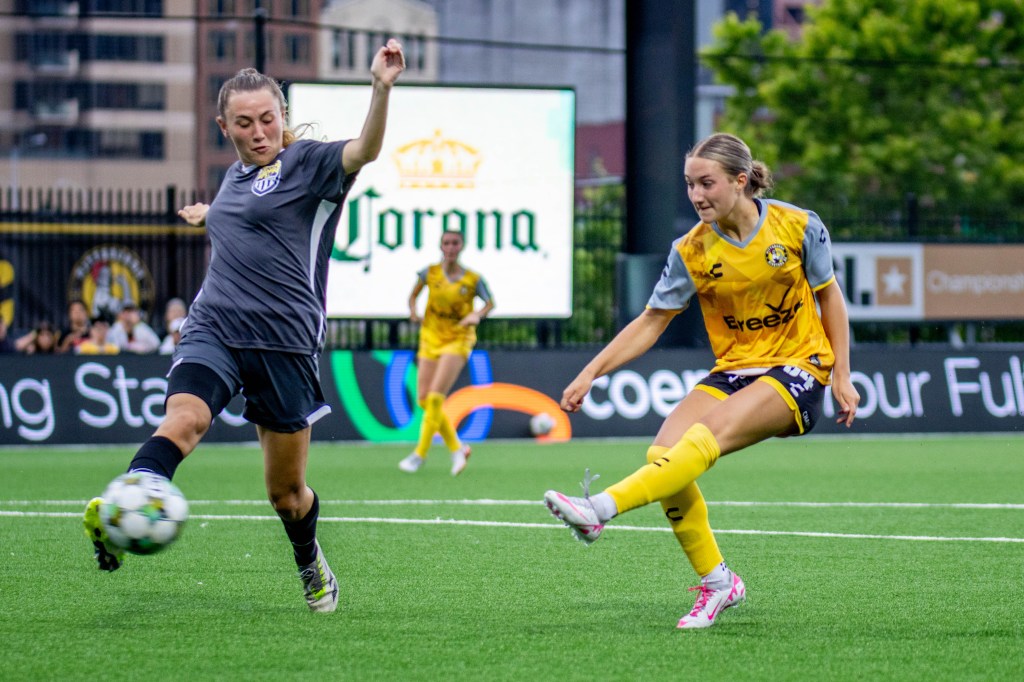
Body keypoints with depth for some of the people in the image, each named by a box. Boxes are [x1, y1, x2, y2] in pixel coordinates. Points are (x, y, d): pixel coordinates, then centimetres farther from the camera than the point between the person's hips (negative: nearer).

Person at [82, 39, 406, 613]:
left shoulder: (306, 163, -3)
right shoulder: (236, 175, 17)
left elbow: (364, 151, -25)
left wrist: (382, 89, -43)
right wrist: (210, 215, 62)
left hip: (285, 342, -4)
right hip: (214, 329, 4)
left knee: (286, 490, 7)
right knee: (185, 417, -28)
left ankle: (313, 568, 36)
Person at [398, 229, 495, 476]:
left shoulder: (473, 279, -7)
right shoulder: (430, 273, -1)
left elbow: (490, 303, 2)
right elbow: (414, 293, 14)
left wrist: (478, 315, -18)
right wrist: (413, 311, -5)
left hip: (458, 339, -4)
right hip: (431, 339, 4)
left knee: (435, 397, -17)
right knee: (424, 399, -1)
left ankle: (420, 454, -11)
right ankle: (457, 448, 15)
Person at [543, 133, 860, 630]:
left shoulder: (798, 227, -8)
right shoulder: (691, 252, -3)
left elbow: (830, 297, 6)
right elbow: (651, 322, 3)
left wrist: (842, 374, 2)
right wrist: (591, 372, -7)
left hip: (797, 370, -4)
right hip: (733, 370, 4)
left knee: (710, 433, -31)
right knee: (664, 451, -20)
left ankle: (601, 508, -44)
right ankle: (715, 581, -7)